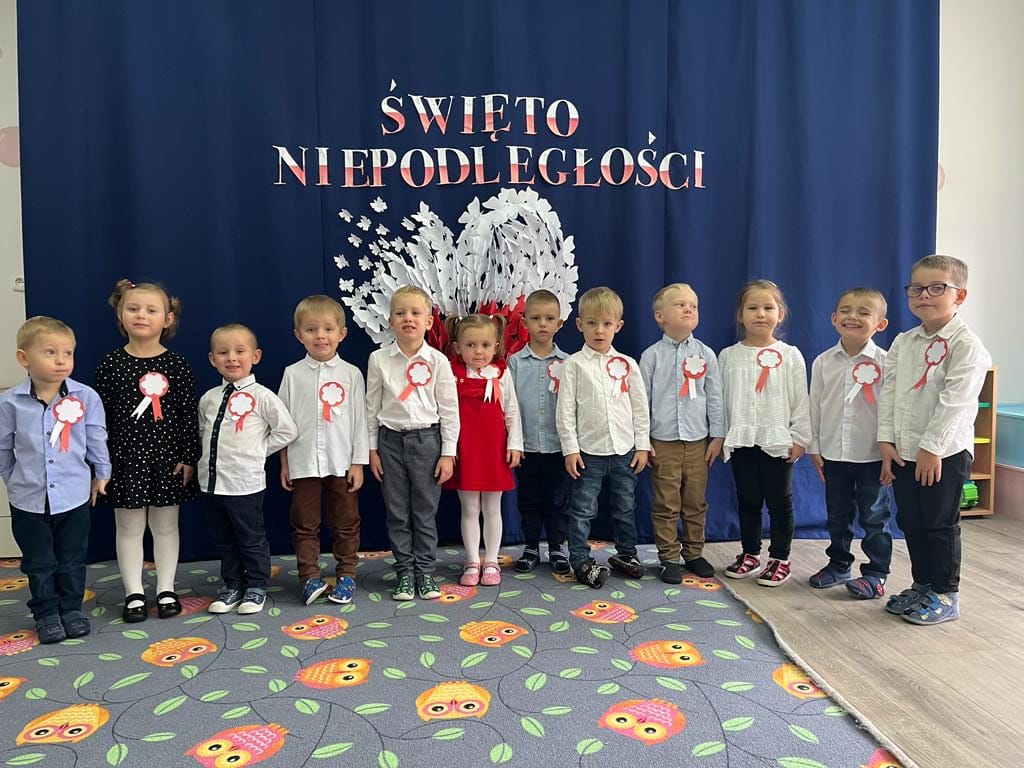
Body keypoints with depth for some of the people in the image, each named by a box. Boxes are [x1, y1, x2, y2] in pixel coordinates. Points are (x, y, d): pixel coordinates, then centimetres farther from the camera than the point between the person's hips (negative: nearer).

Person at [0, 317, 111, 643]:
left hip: (74, 496, 0)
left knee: (72, 560, 13)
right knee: (39, 563, 13)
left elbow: (97, 441, 2)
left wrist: (101, 474, 9)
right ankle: (46, 614, 28)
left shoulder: (86, 397, -10)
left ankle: (71, 609, 30)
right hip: (29, 499, 0)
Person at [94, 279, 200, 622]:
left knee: (165, 525, 11)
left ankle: (166, 590, 24)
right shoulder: (110, 365, -2)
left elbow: (190, 414, -3)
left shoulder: (176, 365, -4)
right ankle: (134, 594, 22)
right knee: (128, 527, 9)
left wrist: (189, 458, -5)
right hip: (125, 459, 1)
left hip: (168, 457, 0)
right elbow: (100, 416, 0)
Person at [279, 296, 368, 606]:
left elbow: (359, 420, 0)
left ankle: (346, 575, 23)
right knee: (304, 524, 8)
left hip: (341, 462, 0)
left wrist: (358, 462, -2)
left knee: (345, 523, 10)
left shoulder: (351, 374, -2)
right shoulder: (293, 374, 1)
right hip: (303, 463, 1)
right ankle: (310, 577, 18)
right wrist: (284, 463, 4)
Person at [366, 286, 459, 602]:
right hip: (391, 439, 1)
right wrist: (372, 449, 3)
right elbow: (371, 406, 4)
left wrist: (448, 453, -4)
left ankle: (425, 572, 20)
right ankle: (404, 572, 21)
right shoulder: (379, 359, -1)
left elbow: (450, 409, -2)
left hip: (427, 438, -1)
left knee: (425, 510, 7)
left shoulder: (437, 361, -5)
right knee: (396, 512, 8)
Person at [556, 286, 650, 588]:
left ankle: (626, 552, 32)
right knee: (583, 509, 3)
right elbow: (565, 409, -5)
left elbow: (640, 407, 7)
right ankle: (581, 560, 14)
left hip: (624, 449, 3)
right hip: (588, 450, -3)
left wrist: (642, 445, 3)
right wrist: (570, 449, -9)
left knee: (625, 506, 15)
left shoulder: (627, 364, 4)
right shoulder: (574, 364, -4)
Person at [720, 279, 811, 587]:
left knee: (780, 501, 7)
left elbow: (800, 400, -1)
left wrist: (799, 438, -5)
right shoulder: (728, 356, 5)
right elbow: (720, 400, 8)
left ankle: (780, 558, 19)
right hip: (741, 442, 2)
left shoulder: (790, 355, -1)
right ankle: (750, 554, 26)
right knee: (747, 501, 13)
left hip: (778, 442, -2)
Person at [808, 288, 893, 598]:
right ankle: (838, 564, 31)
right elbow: (815, 407, 5)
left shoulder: (884, 362, -9)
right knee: (837, 515, 16)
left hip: (871, 455, -3)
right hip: (833, 453, 4)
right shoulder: (823, 362, 1)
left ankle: (876, 573, 19)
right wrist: (814, 447, 4)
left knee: (874, 517, 7)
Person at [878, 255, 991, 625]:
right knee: (911, 522, 14)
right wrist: (886, 440, -2)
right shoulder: (902, 342, 9)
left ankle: (945, 595, 18)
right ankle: (922, 585, 30)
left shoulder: (965, 344, -11)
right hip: (903, 452, 6)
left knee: (941, 524, 4)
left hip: (945, 452, -6)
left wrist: (932, 447, -19)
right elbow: (888, 392, 5)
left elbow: (955, 400, -17)